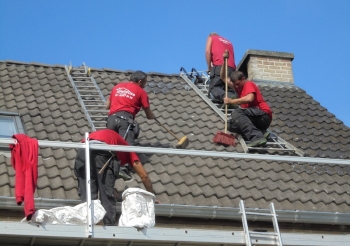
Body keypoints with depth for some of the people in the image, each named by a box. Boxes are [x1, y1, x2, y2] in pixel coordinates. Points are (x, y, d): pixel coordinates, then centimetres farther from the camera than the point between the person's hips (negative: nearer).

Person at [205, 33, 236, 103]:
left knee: (214, 89, -11)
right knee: (230, 90, 3)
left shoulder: (211, 37, 23)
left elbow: (208, 51, 5)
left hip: (219, 66, -5)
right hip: (231, 68, 5)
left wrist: (209, 67, 9)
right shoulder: (229, 42, 37)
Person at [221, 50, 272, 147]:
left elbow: (249, 98, -23)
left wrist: (231, 101, -16)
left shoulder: (249, 84, -1)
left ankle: (256, 137, -44)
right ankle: (260, 132, -18)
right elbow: (223, 77, 27)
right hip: (256, 120, 8)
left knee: (236, 113, -28)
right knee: (231, 125, -7)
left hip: (264, 115, -8)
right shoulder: (238, 87, 22)